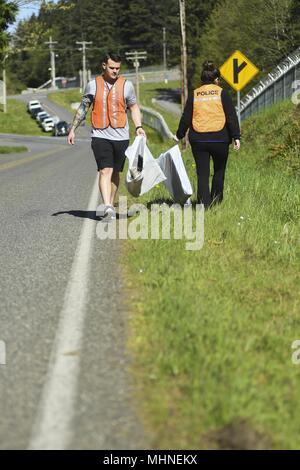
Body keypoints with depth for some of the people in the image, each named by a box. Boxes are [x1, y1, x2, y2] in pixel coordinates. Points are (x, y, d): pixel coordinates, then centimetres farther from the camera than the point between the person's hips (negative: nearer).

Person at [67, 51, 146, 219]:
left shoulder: (126, 85, 5)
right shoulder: (93, 85, 4)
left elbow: (134, 107, 13)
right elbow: (83, 108, 12)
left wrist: (139, 126, -2)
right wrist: (73, 130, 11)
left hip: (121, 136, 2)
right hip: (100, 135, -2)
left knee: (115, 172, 11)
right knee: (105, 171, -15)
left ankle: (111, 205, 23)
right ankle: (107, 207, -24)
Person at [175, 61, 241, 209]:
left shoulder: (194, 95, 6)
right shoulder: (222, 93, 1)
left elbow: (186, 118, 8)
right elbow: (231, 117, -4)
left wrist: (179, 135, 19)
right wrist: (236, 137, -3)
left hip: (198, 140, 1)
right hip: (219, 140, -1)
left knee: (202, 174, 4)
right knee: (219, 172, 16)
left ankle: (204, 204, -5)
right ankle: (216, 202, 19)